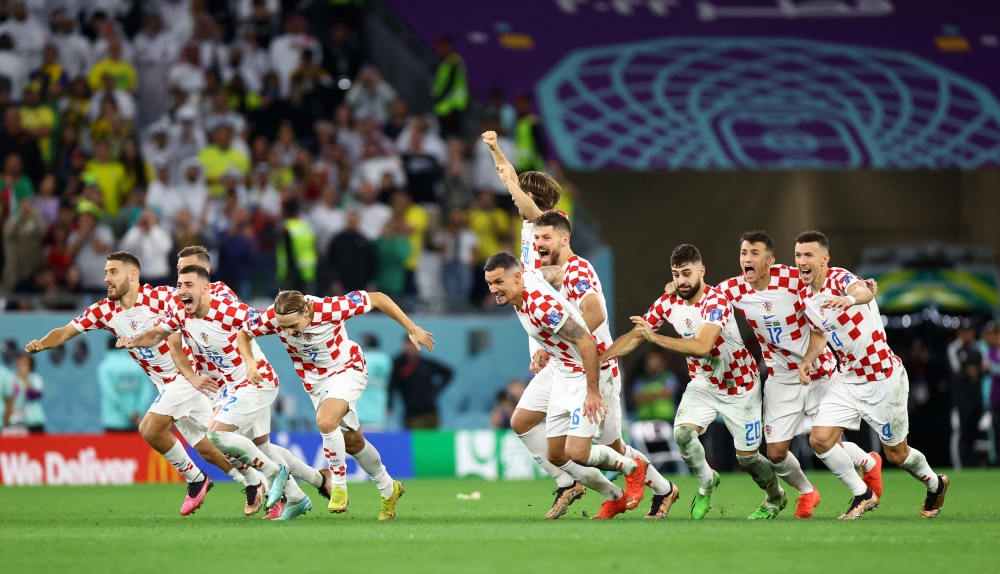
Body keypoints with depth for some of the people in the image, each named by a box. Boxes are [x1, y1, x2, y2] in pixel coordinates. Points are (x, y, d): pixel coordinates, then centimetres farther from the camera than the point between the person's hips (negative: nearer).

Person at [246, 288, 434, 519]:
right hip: (316, 382, 5)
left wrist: (413, 329, -16)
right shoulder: (272, 318, -24)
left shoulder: (329, 309, -33)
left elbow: (378, 299, -22)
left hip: (347, 369, -5)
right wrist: (249, 361, -23)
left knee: (325, 420, -31)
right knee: (353, 442, 13)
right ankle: (388, 489, 35)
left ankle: (339, 487, -15)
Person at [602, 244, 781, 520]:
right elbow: (634, 337, -1)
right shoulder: (667, 304, -10)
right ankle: (706, 482, 6)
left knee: (747, 456, 2)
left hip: (740, 385, -4)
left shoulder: (716, 301, -28)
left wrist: (656, 338, -48)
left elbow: (702, 346, -42)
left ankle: (776, 498, 33)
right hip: (703, 382, 4)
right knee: (682, 432, -22)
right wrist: (597, 358, -13)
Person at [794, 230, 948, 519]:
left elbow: (865, 291, -47)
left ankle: (935, 484, 38)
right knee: (820, 439, -11)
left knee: (896, 454, 6)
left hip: (884, 380, -6)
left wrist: (851, 298, -71)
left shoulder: (839, 278, -22)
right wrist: (808, 359, 1)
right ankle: (863, 495, 8)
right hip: (849, 380, 6)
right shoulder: (804, 295, 0)